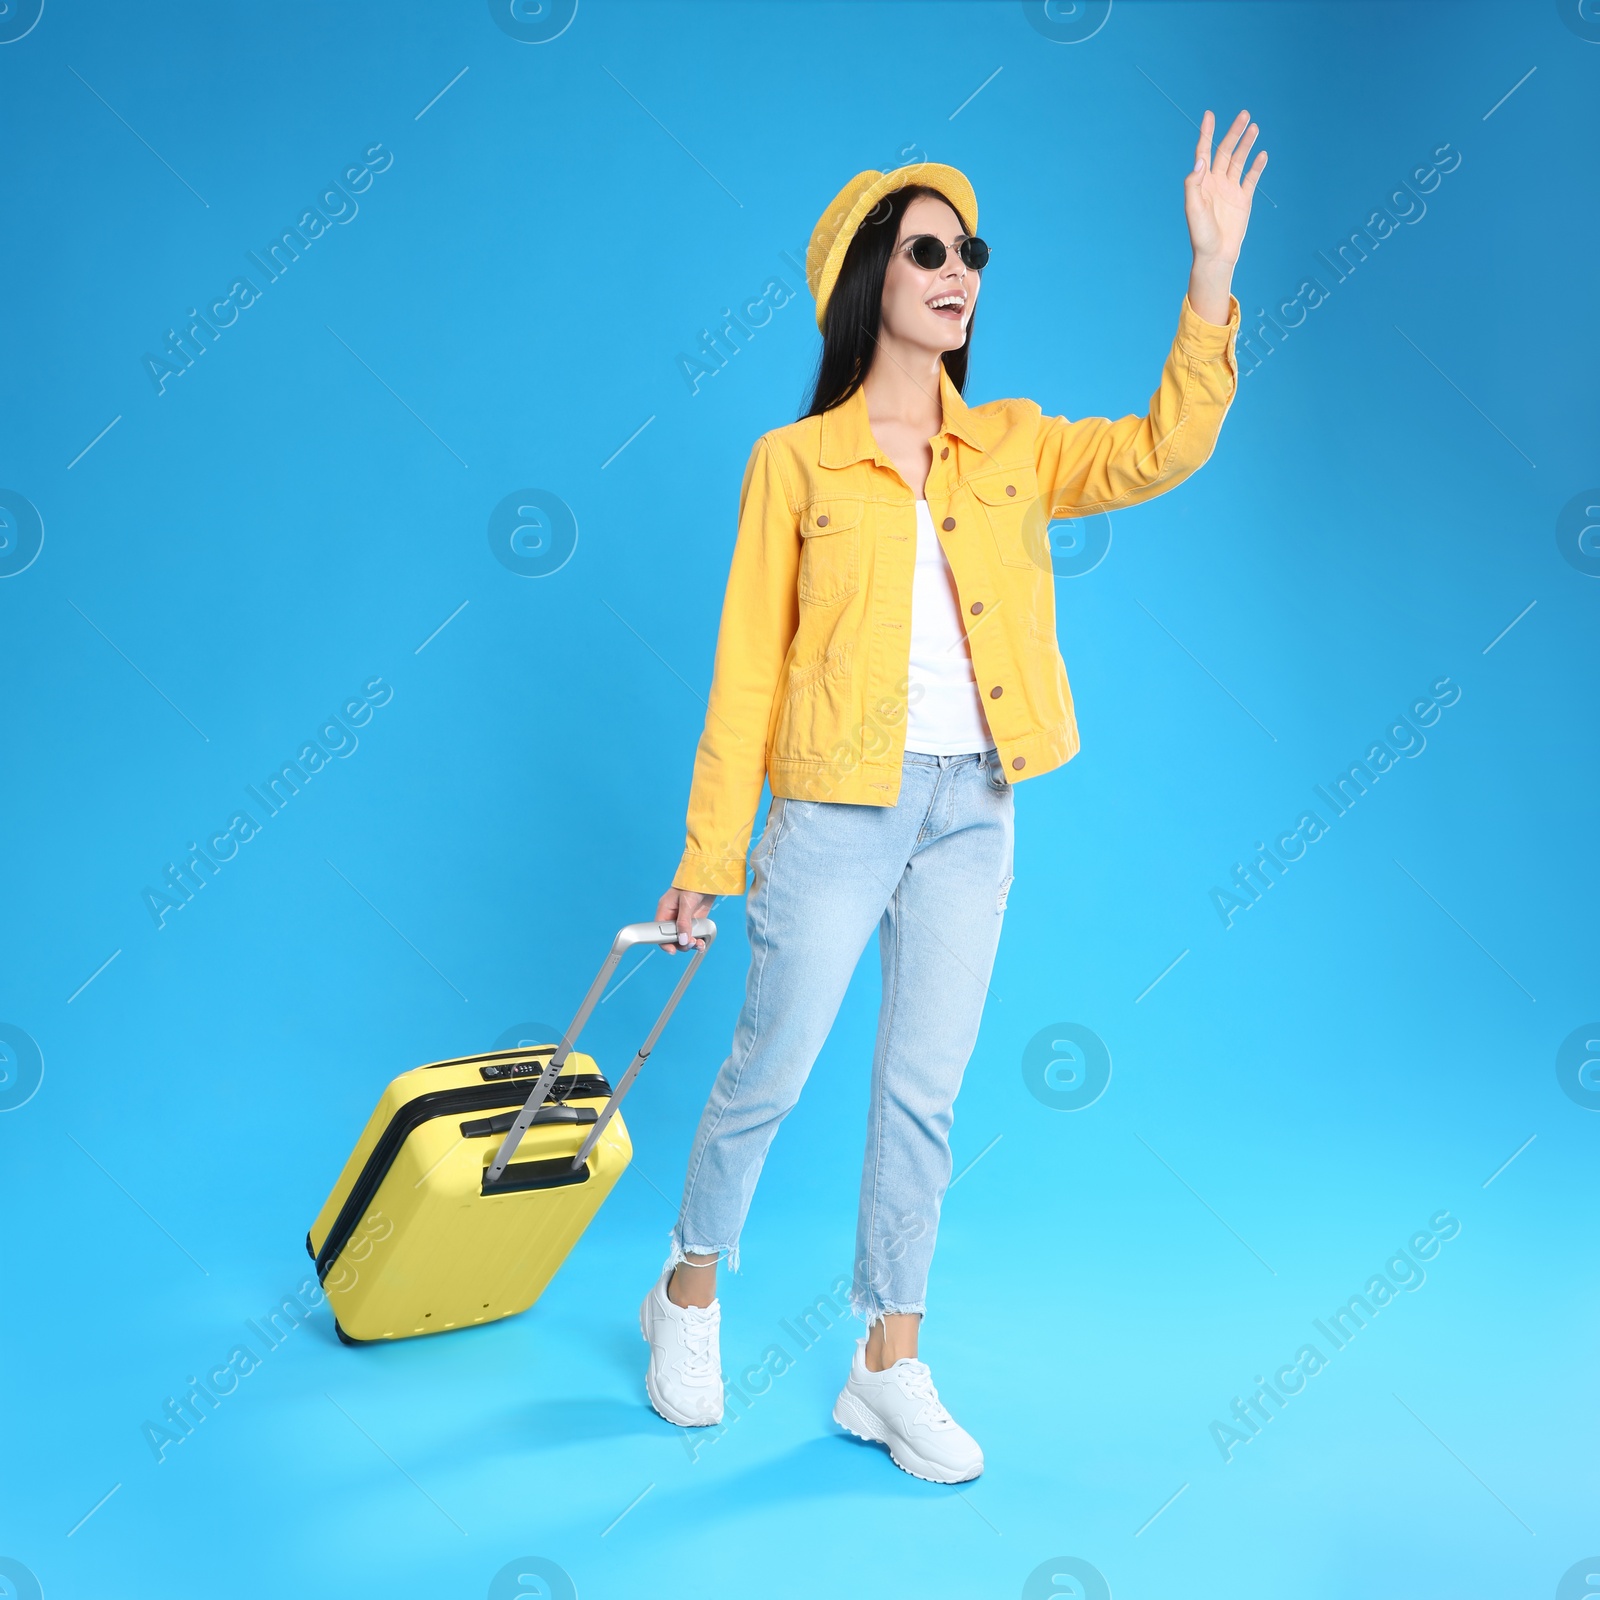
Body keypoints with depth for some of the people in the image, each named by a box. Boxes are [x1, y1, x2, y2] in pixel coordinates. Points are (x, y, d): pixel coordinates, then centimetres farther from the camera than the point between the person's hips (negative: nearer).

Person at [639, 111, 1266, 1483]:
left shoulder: (1012, 448, 9)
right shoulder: (797, 460, -1)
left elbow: (1161, 452, -6)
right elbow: (747, 662, -3)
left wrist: (1214, 268, -14)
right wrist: (707, 853, -3)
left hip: (973, 810, 4)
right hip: (836, 806, -3)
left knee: (924, 1096, 10)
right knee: (768, 1073, 7)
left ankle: (890, 1367, 24)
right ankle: (690, 1296, 32)